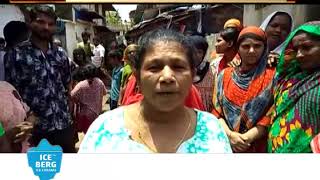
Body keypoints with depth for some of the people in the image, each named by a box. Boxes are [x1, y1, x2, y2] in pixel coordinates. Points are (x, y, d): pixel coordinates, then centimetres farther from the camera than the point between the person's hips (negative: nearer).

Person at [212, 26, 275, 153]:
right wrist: (230, 134, -13)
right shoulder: (225, 75, 2)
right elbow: (217, 111, 1)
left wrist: (247, 137, -17)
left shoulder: (272, 76, -3)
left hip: (257, 146, -1)